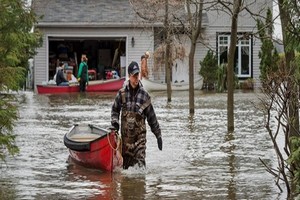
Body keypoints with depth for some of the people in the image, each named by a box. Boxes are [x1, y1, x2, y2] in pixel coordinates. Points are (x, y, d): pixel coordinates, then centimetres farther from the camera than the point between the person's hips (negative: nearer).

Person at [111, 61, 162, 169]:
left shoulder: (144, 95, -1)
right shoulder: (122, 93, 1)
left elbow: (151, 117, 4)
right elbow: (115, 109, 16)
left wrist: (158, 135, 5)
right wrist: (115, 122, -3)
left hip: (140, 134, -2)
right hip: (126, 134, 2)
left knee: (140, 160, -13)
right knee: (127, 161, 9)